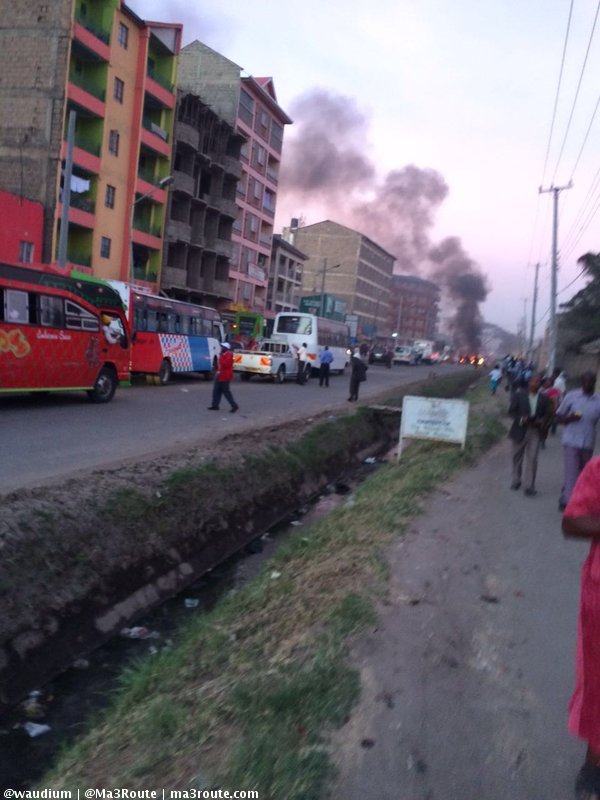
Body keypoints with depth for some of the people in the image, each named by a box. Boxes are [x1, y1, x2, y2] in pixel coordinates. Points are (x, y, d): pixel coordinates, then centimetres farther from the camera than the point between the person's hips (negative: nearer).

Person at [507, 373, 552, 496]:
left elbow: (548, 414, 5)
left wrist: (542, 422, -16)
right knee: (517, 457, 14)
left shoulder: (544, 398, 2)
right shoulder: (519, 395, -3)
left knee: (531, 459, -6)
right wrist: (520, 419, -21)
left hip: (535, 432, 0)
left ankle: (529, 486, -2)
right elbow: (511, 411, -3)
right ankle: (516, 481, 32)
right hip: (520, 430, 0)